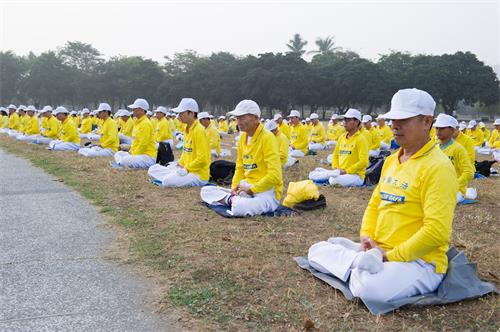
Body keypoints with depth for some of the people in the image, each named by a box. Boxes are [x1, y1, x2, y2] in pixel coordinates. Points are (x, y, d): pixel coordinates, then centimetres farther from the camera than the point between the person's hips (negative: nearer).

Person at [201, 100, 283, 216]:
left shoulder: (267, 138, -15)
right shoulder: (243, 137, 9)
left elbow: (274, 176, -21)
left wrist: (251, 189, -17)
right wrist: (234, 188, 0)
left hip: (267, 191, -8)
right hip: (247, 187, 8)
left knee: (239, 208, -38)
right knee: (206, 191, 2)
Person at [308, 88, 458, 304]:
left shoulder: (437, 167, -16)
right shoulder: (391, 160, 11)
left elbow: (436, 232, -23)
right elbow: (374, 204, 19)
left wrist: (390, 256, -18)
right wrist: (366, 237, -1)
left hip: (420, 261, -9)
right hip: (377, 250, 9)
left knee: (369, 288, -38)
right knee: (317, 250, 3)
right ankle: (364, 264, -12)